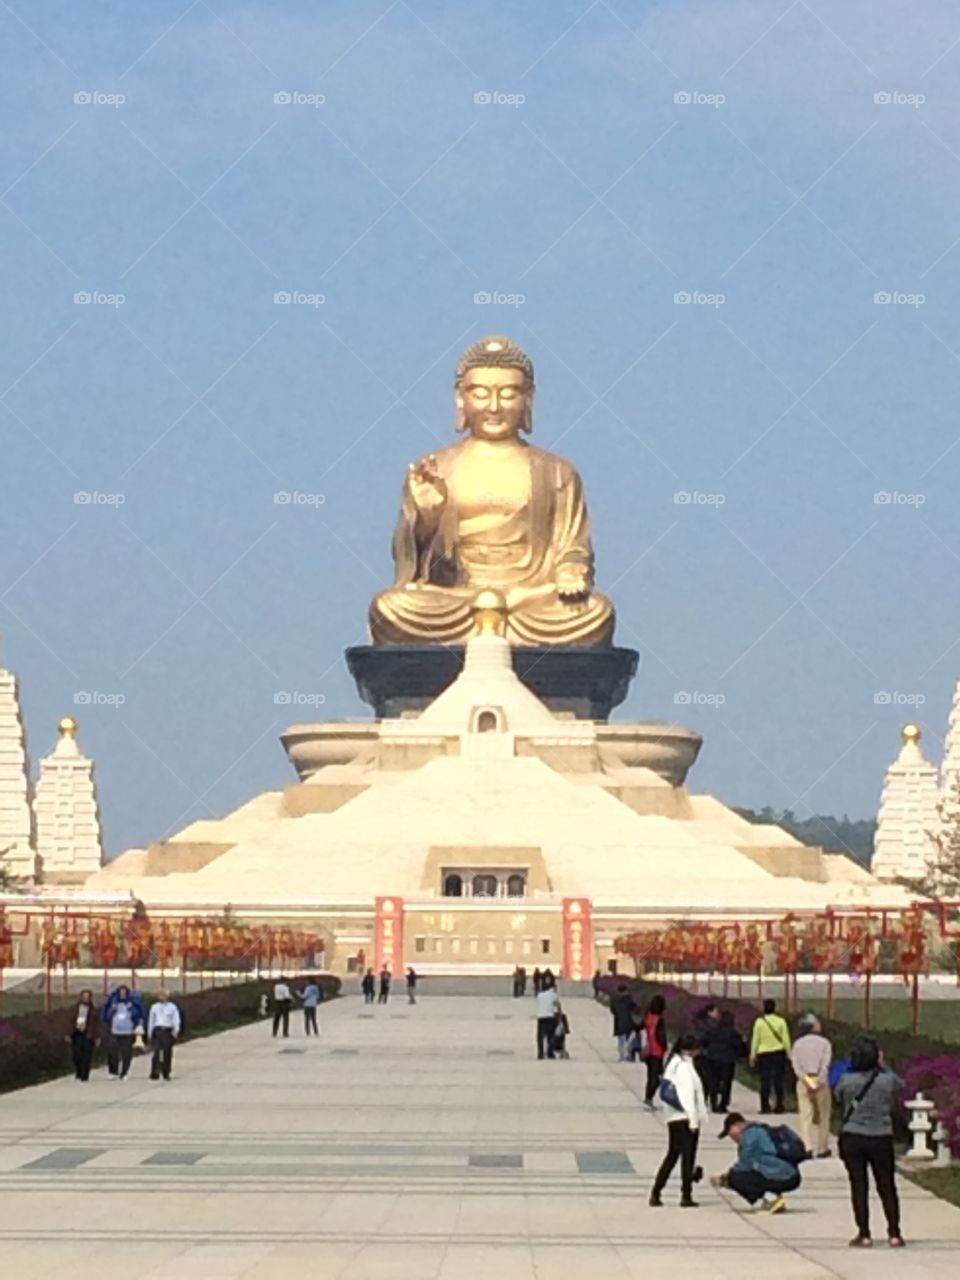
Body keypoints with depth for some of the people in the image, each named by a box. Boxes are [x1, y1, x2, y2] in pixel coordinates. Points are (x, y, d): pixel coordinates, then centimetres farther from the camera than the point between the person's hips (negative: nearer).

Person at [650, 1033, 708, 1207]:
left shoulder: (673, 1063, 14)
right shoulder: (684, 1066, -13)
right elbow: (688, 1094, -18)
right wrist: (693, 1120, -19)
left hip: (673, 1119, 9)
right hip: (685, 1119, -9)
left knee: (672, 1155, 14)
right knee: (688, 1156, -3)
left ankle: (655, 1194, 14)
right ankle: (686, 1196, -1)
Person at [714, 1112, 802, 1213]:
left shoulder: (750, 1133, -7)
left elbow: (745, 1165, -9)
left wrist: (725, 1177, 6)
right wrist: (725, 1177, 19)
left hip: (780, 1178, -10)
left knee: (734, 1178, -7)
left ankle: (770, 1199, -10)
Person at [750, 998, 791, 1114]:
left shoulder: (759, 1022, -4)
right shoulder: (781, 1021, -4)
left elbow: (755, 1040, 0)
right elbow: (786, 1039, -1)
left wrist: (753, 1055, 8)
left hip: (763, 1054, 0)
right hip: (779, 1053, 0)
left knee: (765, 1081, 3)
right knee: (778, 1080, 6)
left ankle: (765, 1107, 2)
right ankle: (779, 1106, 6)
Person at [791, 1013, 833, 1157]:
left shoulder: (798, 1043, 4)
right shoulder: (824, 1043, -3)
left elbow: (795, 1065, -6)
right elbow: (825, 1065, -12)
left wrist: (805, 1080, -11)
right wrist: (819, 1082, -13)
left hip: (803, 1082, 2)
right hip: (821, 1081, -2)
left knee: (805, 1115, 0)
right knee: (823, 1115, 10)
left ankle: (807, 1146, -13)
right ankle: (822, 1149, 14)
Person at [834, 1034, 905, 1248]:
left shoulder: (846, 1081, -10)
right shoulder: (887, 1080, -8)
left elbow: (839, 1098, 7)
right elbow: (900, 1085, 14)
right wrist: (882, 1066, 18)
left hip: (852, 1137, -1)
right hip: (881, 1138, 1)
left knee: (859, 1187, 5)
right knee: (887, 1187, 11)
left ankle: (864, 1235, 5)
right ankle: (894, 1234, 11)